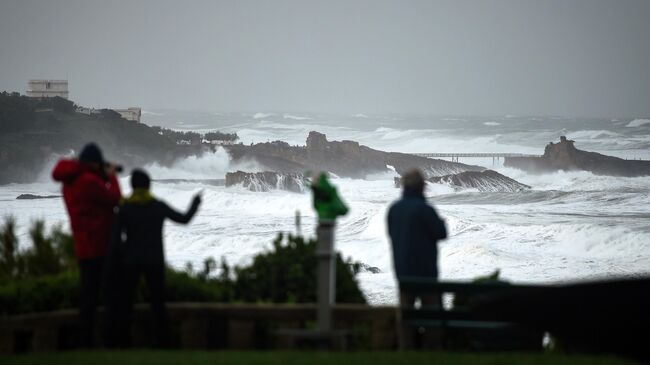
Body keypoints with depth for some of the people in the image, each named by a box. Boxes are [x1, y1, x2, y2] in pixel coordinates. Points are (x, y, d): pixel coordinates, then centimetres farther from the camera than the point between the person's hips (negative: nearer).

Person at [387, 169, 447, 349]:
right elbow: (441, 233, -10)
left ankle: (405, 346, 7)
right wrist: (441, 222, 10)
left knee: (406, 308, 9)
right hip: (425, 269, -6)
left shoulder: (393, 209, 3)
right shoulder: (424, 209, -17)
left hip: (402, 268, 6)